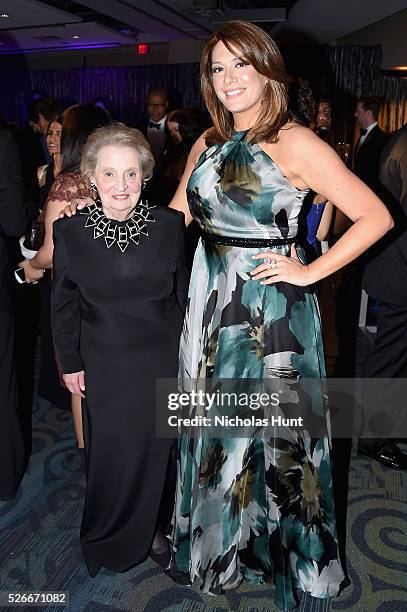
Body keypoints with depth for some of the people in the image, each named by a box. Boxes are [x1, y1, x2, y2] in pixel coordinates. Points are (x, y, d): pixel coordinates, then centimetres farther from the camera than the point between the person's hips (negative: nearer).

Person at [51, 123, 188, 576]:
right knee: (112, 451, 12)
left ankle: (145, 529, 41)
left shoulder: (169, 224, -9)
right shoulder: (69, 232, -10)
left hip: (163, 359, 1)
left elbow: (183, 293, 1)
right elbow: (63, 306, 0)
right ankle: (110, 539, 40)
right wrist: (70, 363, 2)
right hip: (105, 365, 0)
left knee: (155, 447, 14)